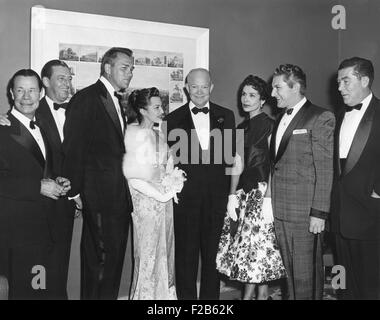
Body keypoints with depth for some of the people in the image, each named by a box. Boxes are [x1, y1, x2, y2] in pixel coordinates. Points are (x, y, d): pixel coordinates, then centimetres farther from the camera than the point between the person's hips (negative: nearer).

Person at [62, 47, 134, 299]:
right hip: (99, 195, -8)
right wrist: (74, 191, -14)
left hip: (119, 195, 8)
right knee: (100, 258, -2)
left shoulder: (117, 101, 17)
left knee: (115, 257, 15)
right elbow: (73, 147, -12)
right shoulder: (85, 98, -8)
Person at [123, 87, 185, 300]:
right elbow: (132, 176, -17)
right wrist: (161, 195, -14)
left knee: (165, 252, 14)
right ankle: (147, 293, 20)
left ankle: (165, 293, 27)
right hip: (146, 202, -7)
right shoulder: (135, 135, -12)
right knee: (148, 254, 4)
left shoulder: (159, 135, 11)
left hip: (164, 200, 7)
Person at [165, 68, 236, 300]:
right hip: (186, 197, -1)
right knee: (186, 254, 7)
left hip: (217, 196, 2)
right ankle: (186, 296, 21)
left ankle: (211, 296, 26)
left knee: (214, 253, 11)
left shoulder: (226, 116, 8)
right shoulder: (174, 119, 3)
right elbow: (171, 159, 3)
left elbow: (230, 157, 9)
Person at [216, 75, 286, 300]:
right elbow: (238, 164, 14)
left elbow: (272, 165, -11)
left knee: (262, 243, -1)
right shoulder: (242, 128, 14)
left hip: (262, 190, -6)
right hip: (244, 192, 6)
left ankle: (263, 293, 15)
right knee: (244, 243, 8)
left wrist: (268, 197, -17)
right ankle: (248, 293, 20)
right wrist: (232, 195, 7)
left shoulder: (269, 125, -6)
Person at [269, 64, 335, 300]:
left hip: (305, 212, -7)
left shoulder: (321, 118, -8)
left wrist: (319, 212, -15)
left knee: (306, 273, 2)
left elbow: (325, 169, -12)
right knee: (288, 269, 16)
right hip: (280, 210, 7)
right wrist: (273, 202, 7)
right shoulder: (281, 119, 15)